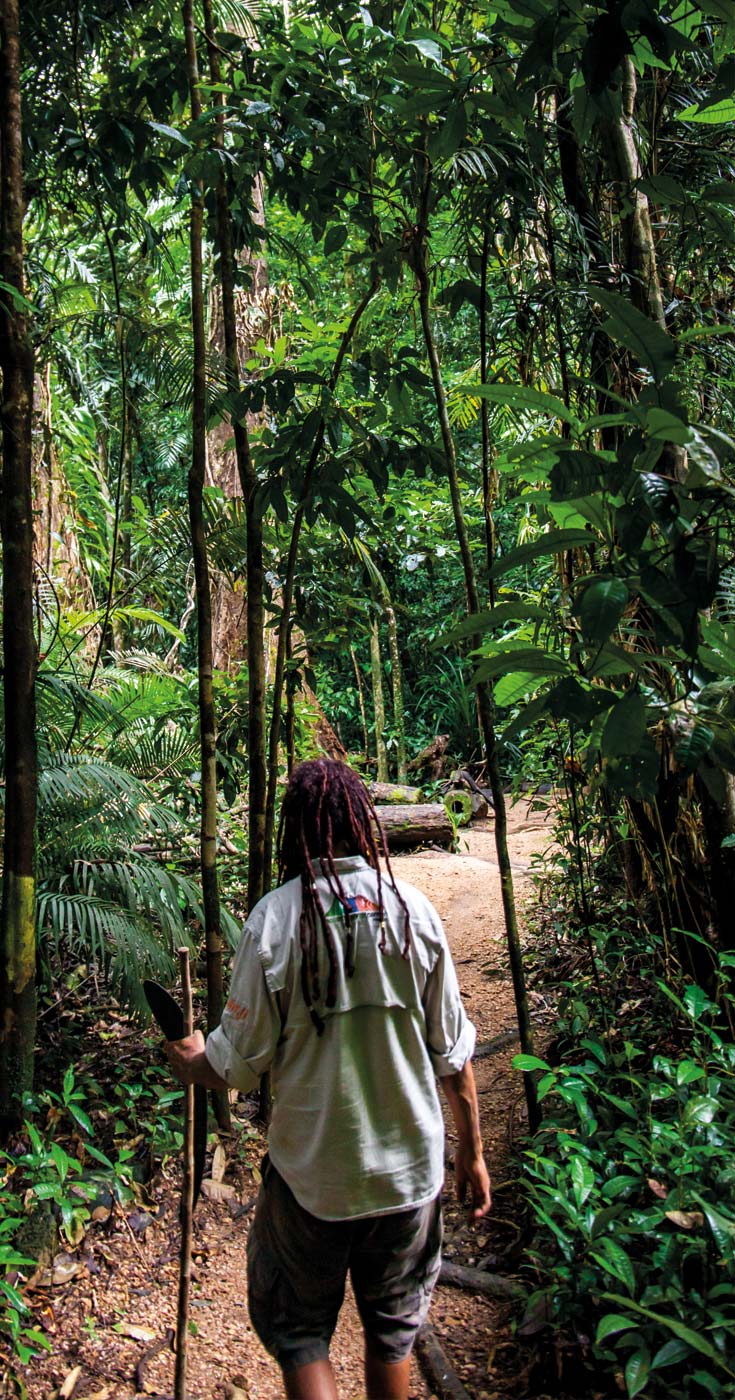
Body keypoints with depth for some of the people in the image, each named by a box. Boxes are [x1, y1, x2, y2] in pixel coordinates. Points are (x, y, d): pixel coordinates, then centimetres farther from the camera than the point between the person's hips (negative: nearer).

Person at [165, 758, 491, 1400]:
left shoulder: (276, 918, -17)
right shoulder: (413, 909, -10)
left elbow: (240, 1063, -10)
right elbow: (452, 1053, -4)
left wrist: (187, 1060, 12)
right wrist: (472, 1150, 11)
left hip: (310, 1173, -2)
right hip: (410, 1169, 3)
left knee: (298, 1333, 21)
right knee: (394, 1330, 24)